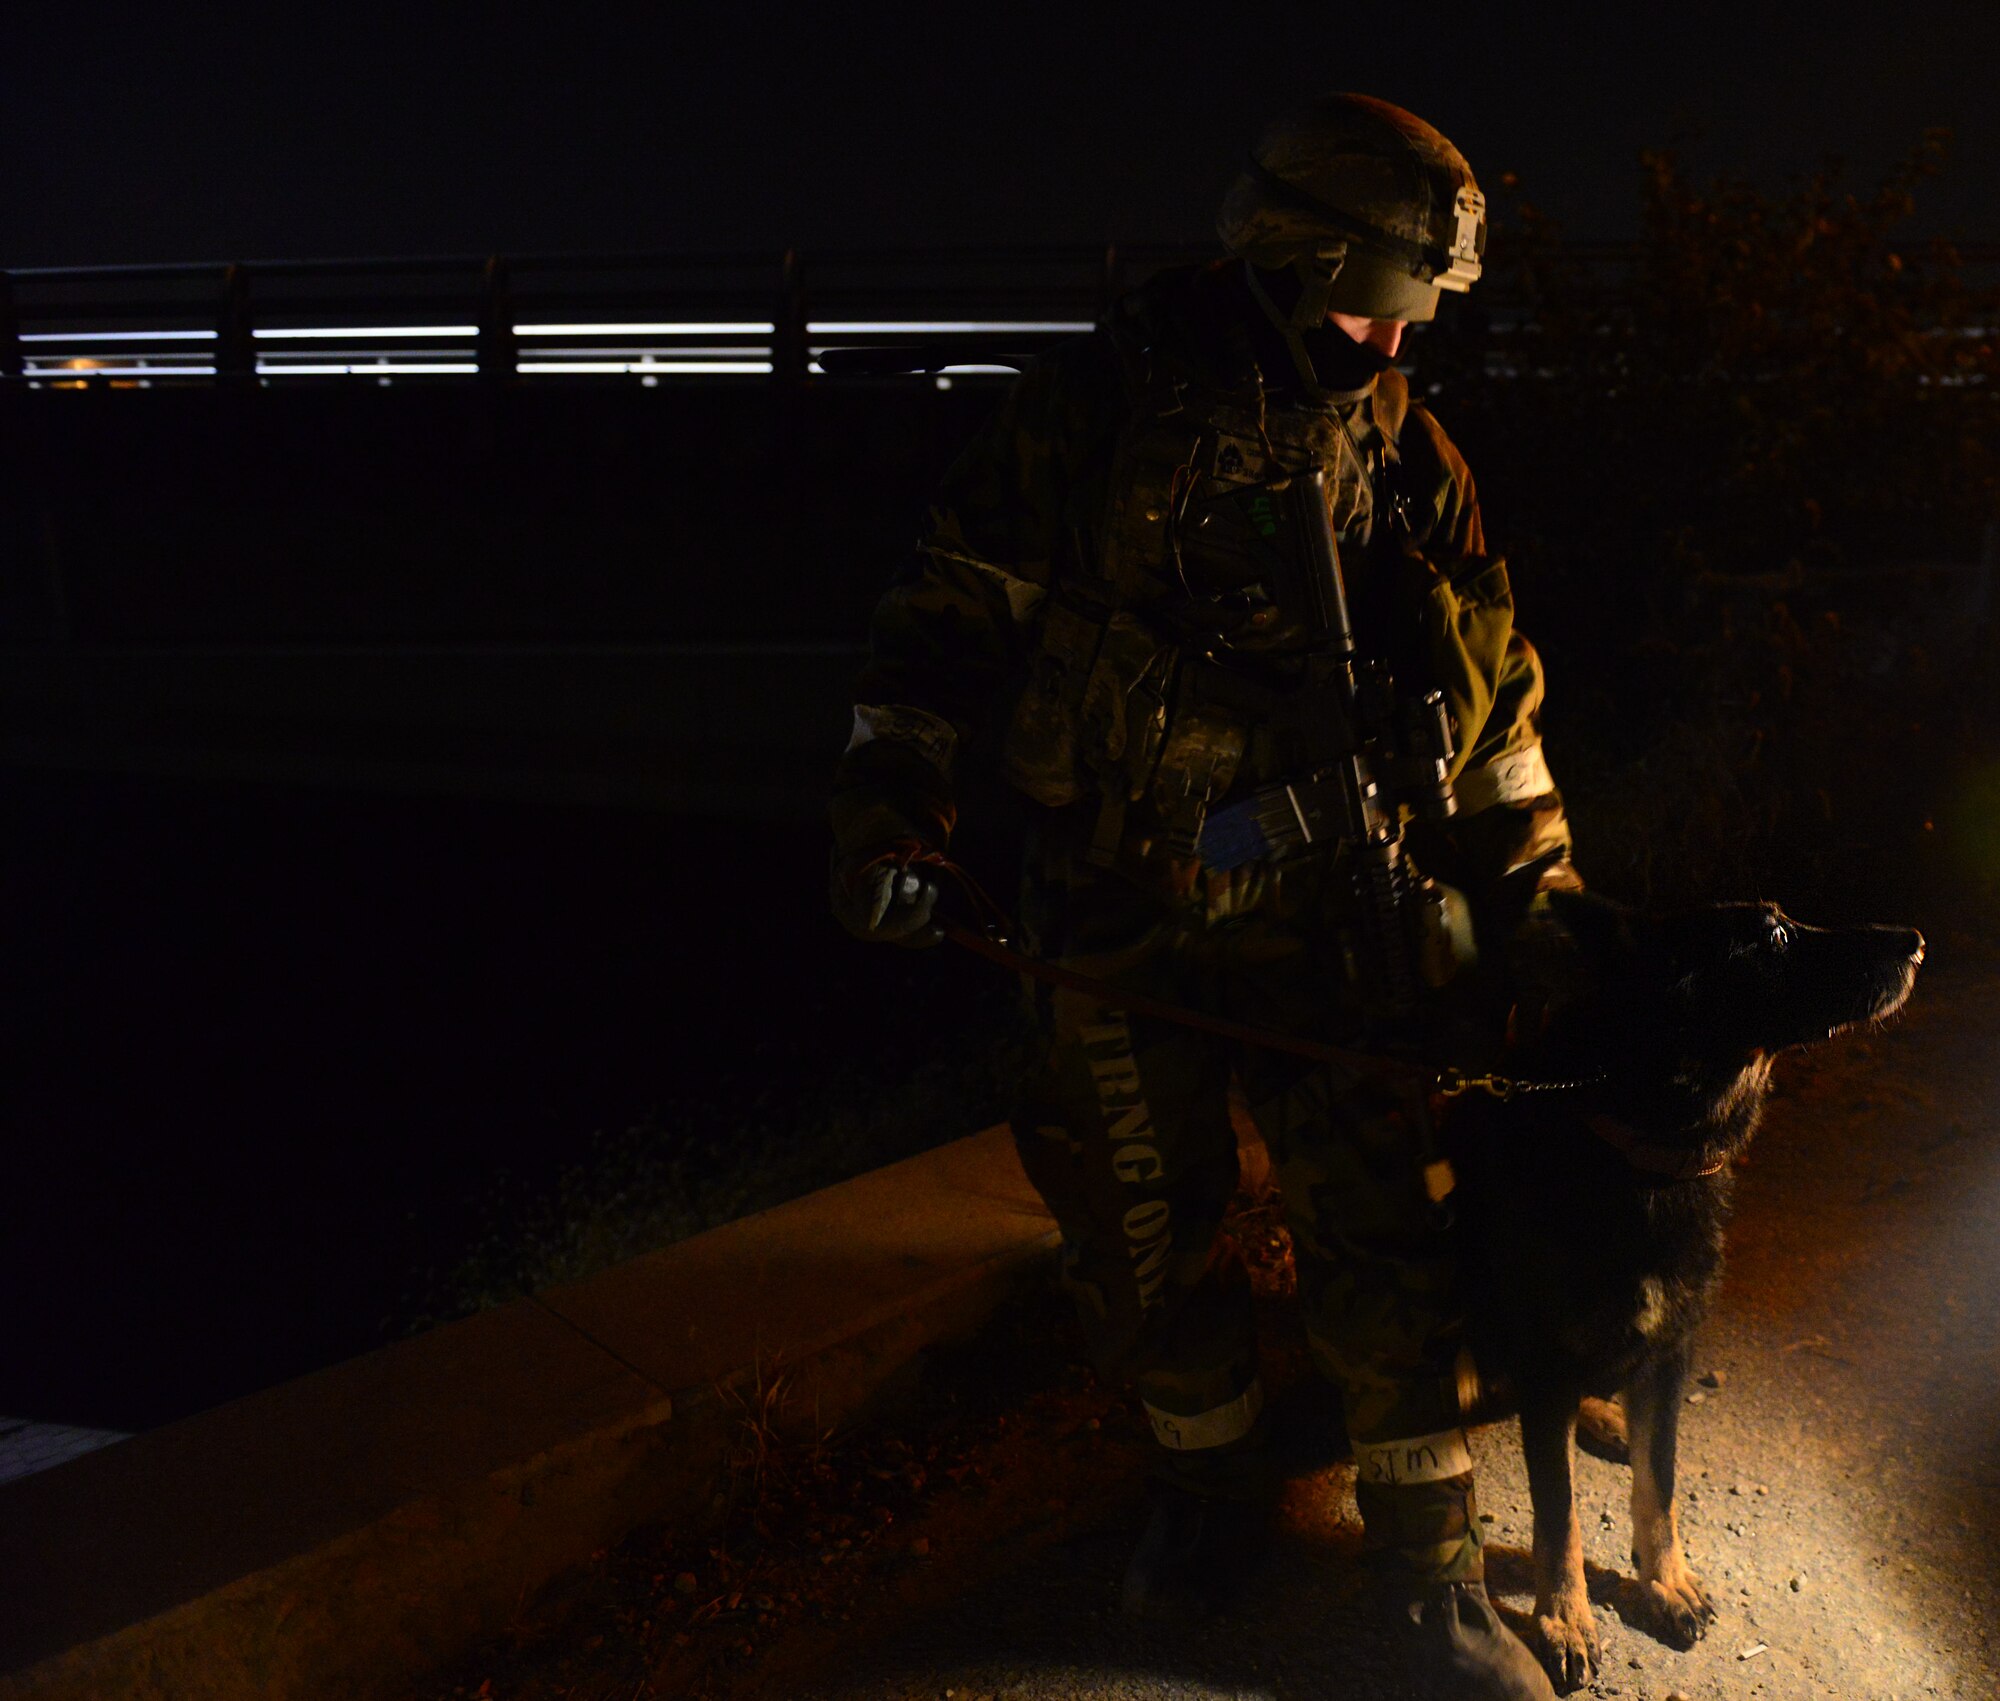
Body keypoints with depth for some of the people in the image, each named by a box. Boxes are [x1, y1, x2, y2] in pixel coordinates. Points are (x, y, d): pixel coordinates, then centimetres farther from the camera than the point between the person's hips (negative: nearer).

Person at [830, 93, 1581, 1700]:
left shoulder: (1404, 454, 3)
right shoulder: (1096, 404, -5)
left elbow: (1485, 688, 10)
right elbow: (958, 603, -2)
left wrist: (1539, 895, 9)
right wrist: (895, 800, -9)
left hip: (1305, 914, 1)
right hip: (1108, 916, 0)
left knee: (1379, 1233, 0)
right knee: (1141, 1239, 11)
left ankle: (1432, 1564, 22)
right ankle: (1214, 1472, 39)